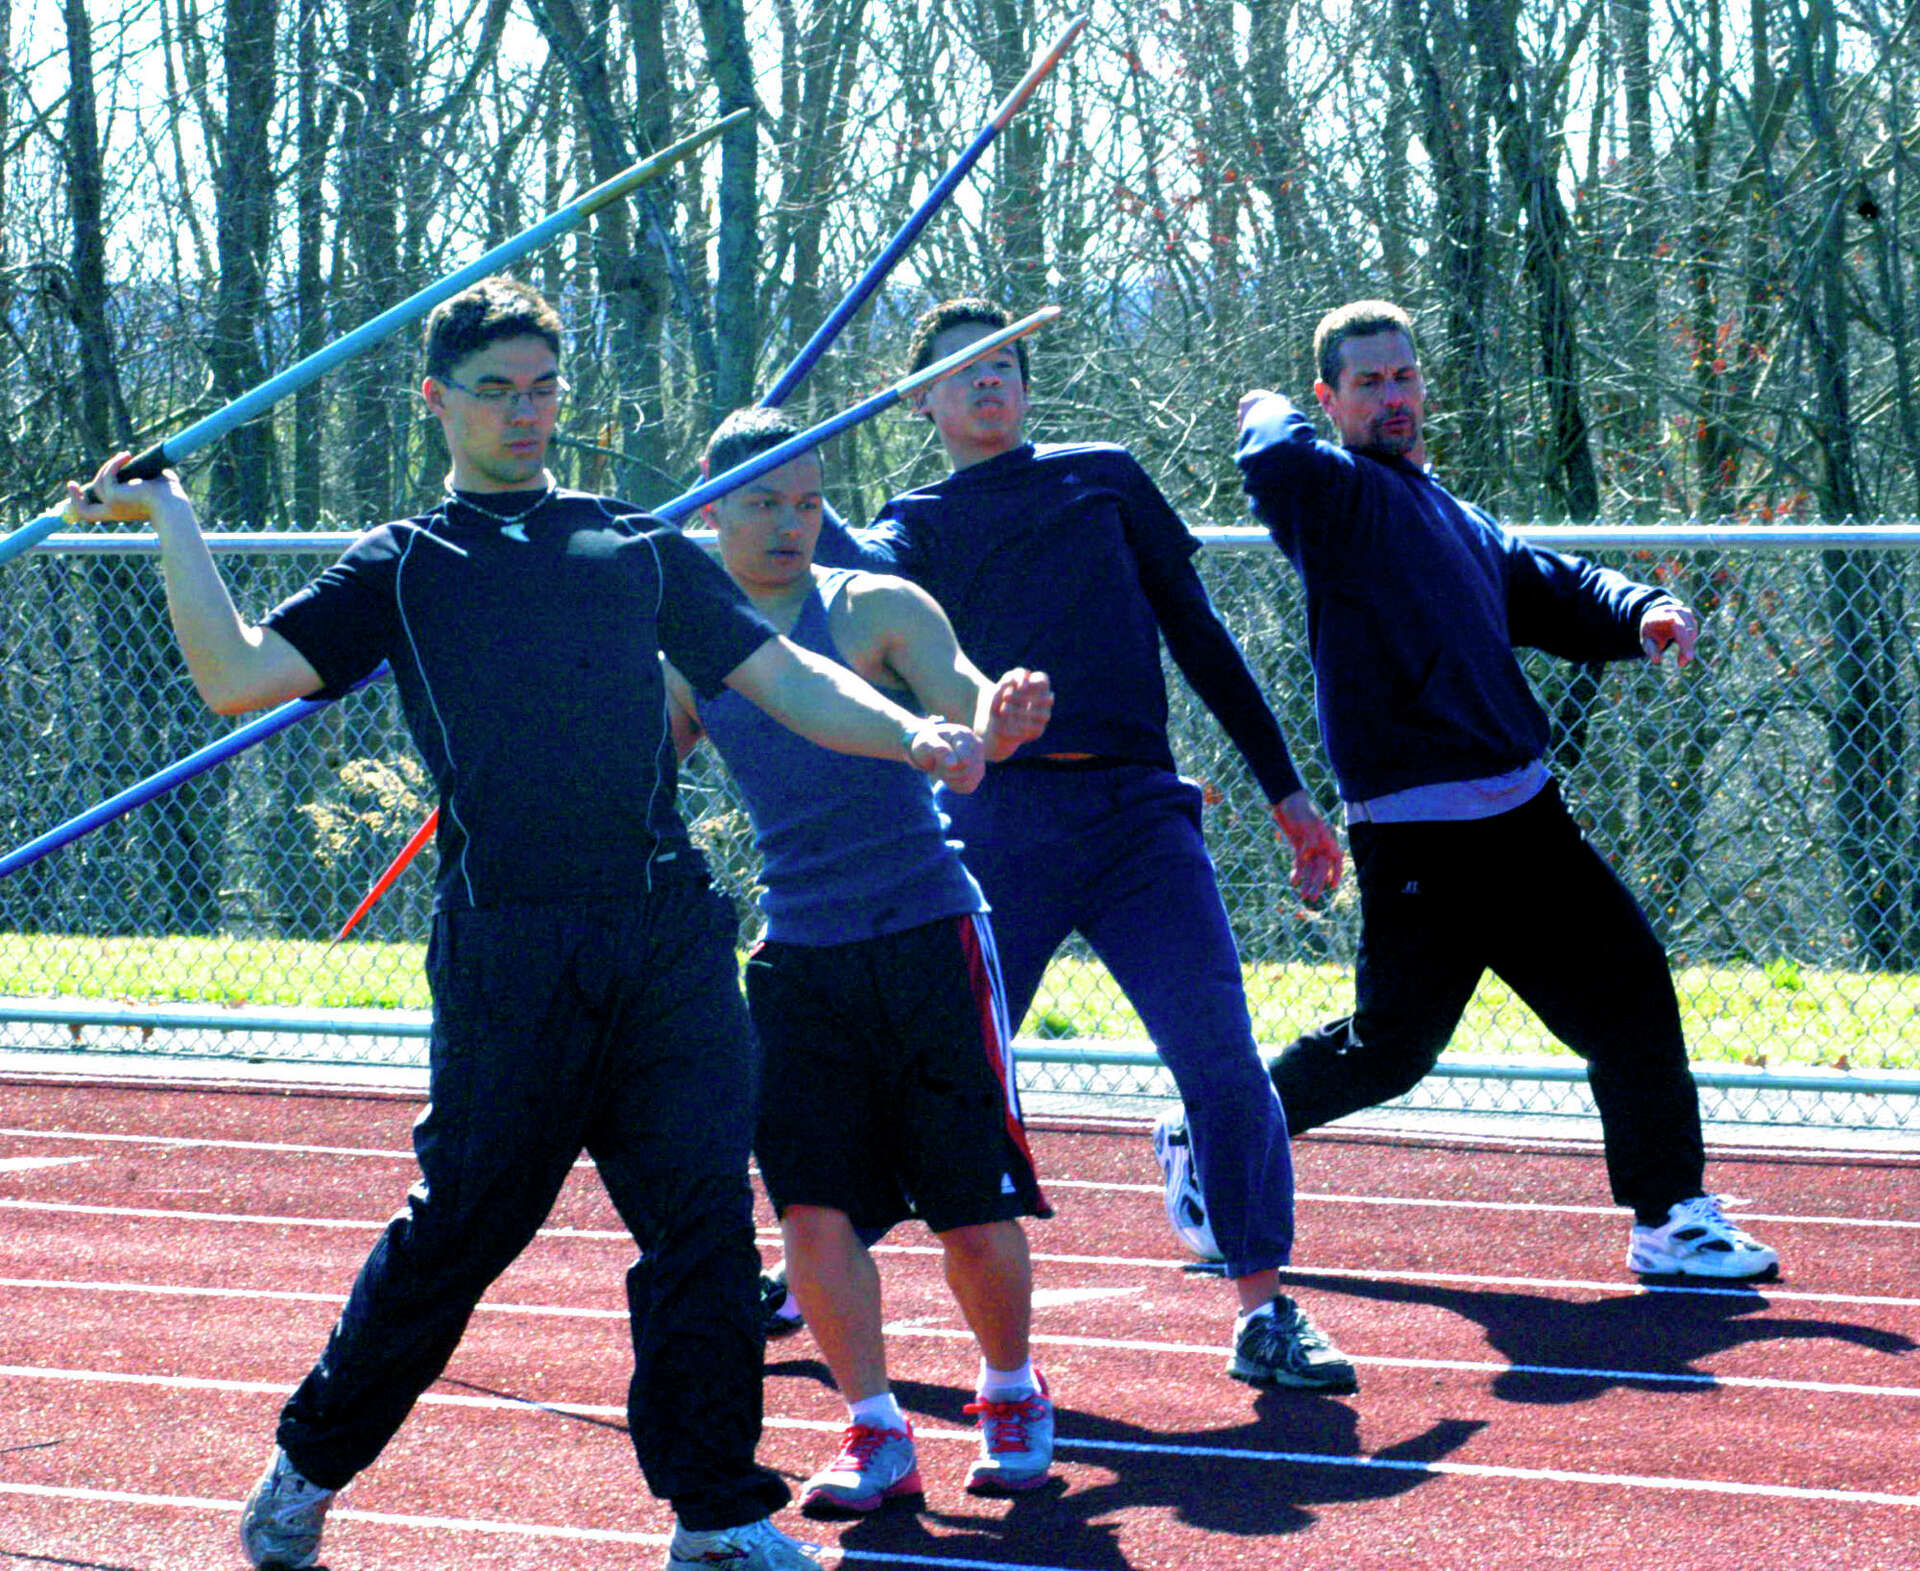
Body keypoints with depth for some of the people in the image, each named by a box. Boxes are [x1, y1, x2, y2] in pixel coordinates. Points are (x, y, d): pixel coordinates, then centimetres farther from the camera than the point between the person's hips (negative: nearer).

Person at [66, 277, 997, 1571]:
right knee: (462, 1225, 1)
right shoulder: (402, 569, 14)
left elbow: (779, 675, 15)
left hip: (671, 933, 2)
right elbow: (239, 677, 3)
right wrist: (174, 522, 0)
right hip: (511, 947, -2)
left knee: (704, 1218, -3)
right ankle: (308, 1467, 20)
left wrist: (909, 736, -2)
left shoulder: (639, 545, 20)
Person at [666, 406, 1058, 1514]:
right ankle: (877, 1433, 6)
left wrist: (1002, 718, -42)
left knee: (973, 1206, 0)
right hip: (798, 955, 3)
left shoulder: (878, 609, -5)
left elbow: (967, 708, -19)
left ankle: (1014, 1395, 23)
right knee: (813, 1209, -6)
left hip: (926, 935, -3)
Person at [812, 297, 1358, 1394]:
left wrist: (1286, 791, 16)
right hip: (998, 823, -1)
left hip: (1141, 817, 1)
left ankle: (1266, 1310, -6)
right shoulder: (923, 522, 16)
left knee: (1223, 1058, -12)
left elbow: (1196, 633, 20)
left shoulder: (1104, 477, 20)